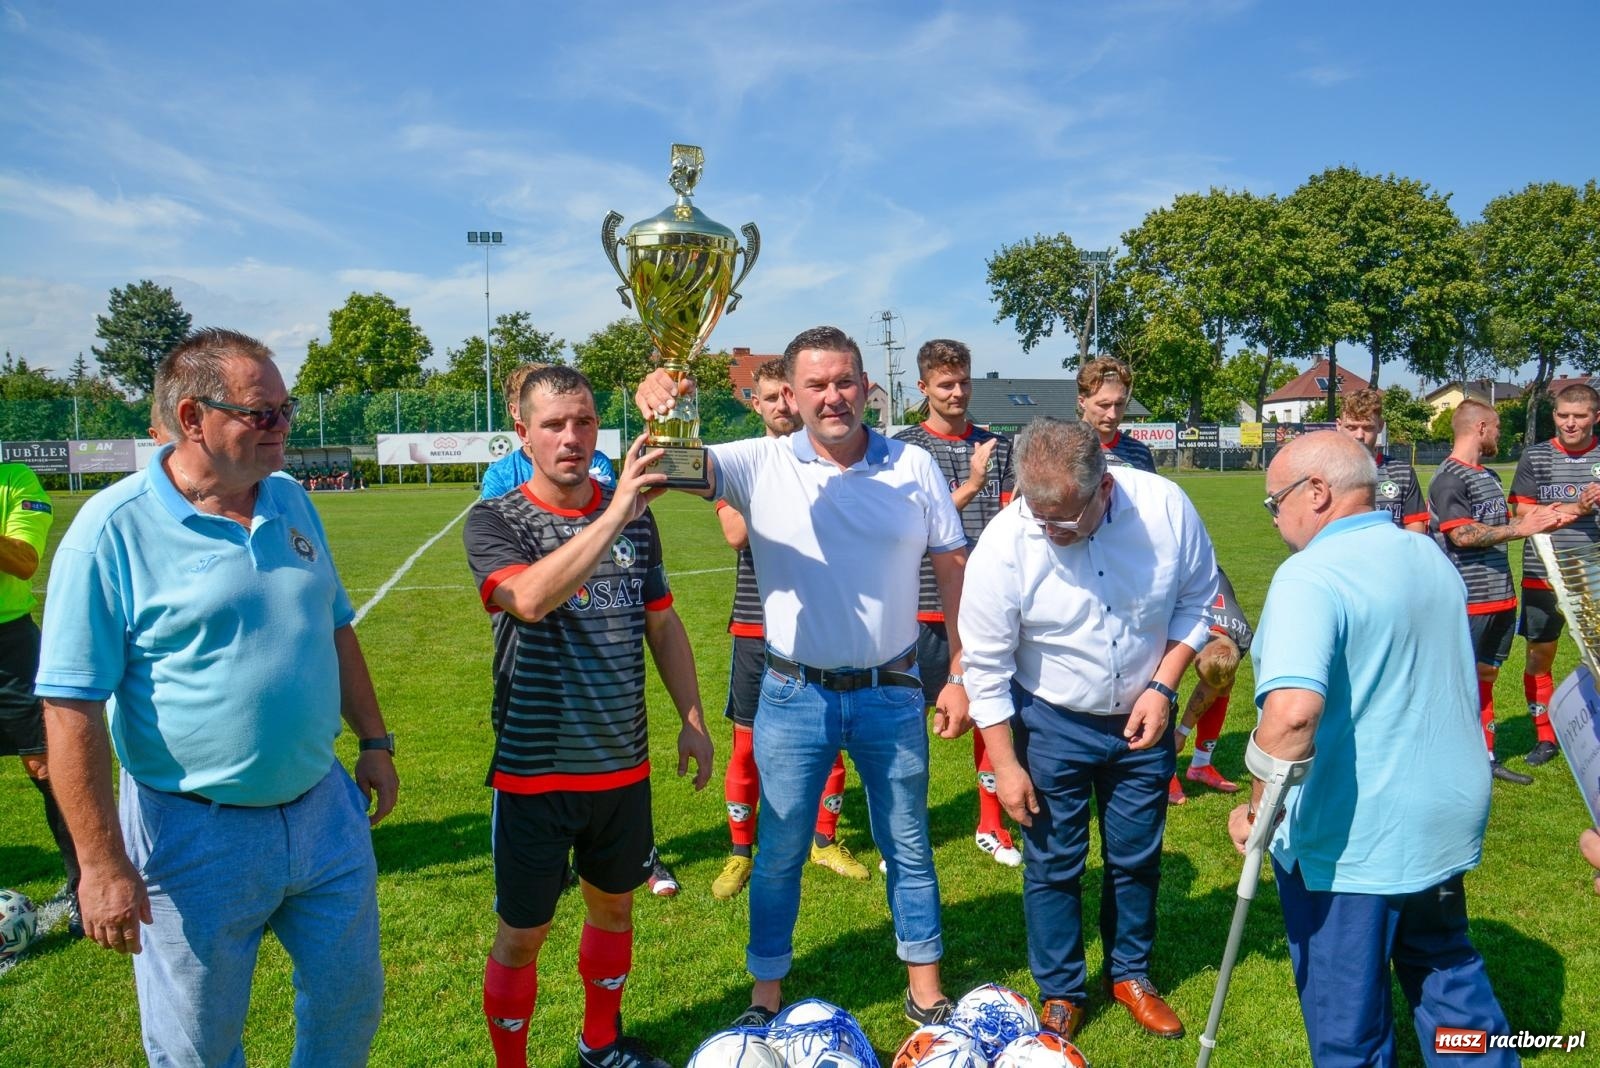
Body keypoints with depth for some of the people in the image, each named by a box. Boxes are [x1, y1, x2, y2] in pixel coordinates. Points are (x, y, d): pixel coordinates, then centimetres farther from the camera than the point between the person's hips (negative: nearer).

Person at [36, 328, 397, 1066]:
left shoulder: (291, 503, 3)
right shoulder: (113, 529, -15)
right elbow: (71, 707, -16)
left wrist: (374, 741, 13)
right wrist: (101, 864, -15)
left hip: (324, 809, 5)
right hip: (197, 834, -5)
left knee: (352, 1002, 19)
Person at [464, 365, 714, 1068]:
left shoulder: (636, 516, 2)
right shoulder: (495, 522, -11)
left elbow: (662, 624, 10)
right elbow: (529, 599, -32)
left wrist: (693, 718, 7)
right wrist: (613, 515, -39)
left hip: (624, 762, 5)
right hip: (535, 770, -4)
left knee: (613, 906, 21)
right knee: (522, 934, 9)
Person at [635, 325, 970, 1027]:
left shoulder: (914, 468, -2)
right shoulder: (762, 465, -6)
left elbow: (955, 571, 2)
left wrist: (960, 676, 0)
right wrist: (660, 403, -42)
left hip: (892, 694, 1)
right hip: (794, 698, -1)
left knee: (908, 848, 16)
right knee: (779, 853, 12)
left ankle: (925, 988, 36)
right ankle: (767, 995, 32)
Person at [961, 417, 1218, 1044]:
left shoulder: (1165, 506, -20)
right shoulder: (1005, 543, -25)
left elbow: (1197, 599, -3)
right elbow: (986, 664, -14)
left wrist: (1162, 686, -13)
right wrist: (1004, 763, -10)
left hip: (1142, 719, 2)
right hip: (1051, 725, -2)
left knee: (1137, 857, 17)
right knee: (1053, 864, 8)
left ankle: (1131, 974, 40)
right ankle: (1060, 993, 30)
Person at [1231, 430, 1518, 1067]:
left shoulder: (1311, 575, -23)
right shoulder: (1432, 558, 5)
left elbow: (1293, 711, -36)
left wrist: (1261, 809, -23)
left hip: (1349, 841, -8)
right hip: (1447, 818, 8)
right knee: (1447, 968, 27)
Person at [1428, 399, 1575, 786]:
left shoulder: (1489, 476, 16)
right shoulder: (1449, 478, -14)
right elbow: (1463, 534, -23)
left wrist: (1538, 520, 8)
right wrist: (1521, 528, -21)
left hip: (1500, 596, 9)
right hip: (1467, 601, -9)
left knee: (1486, 677, 16)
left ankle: (1485, 757, 27)